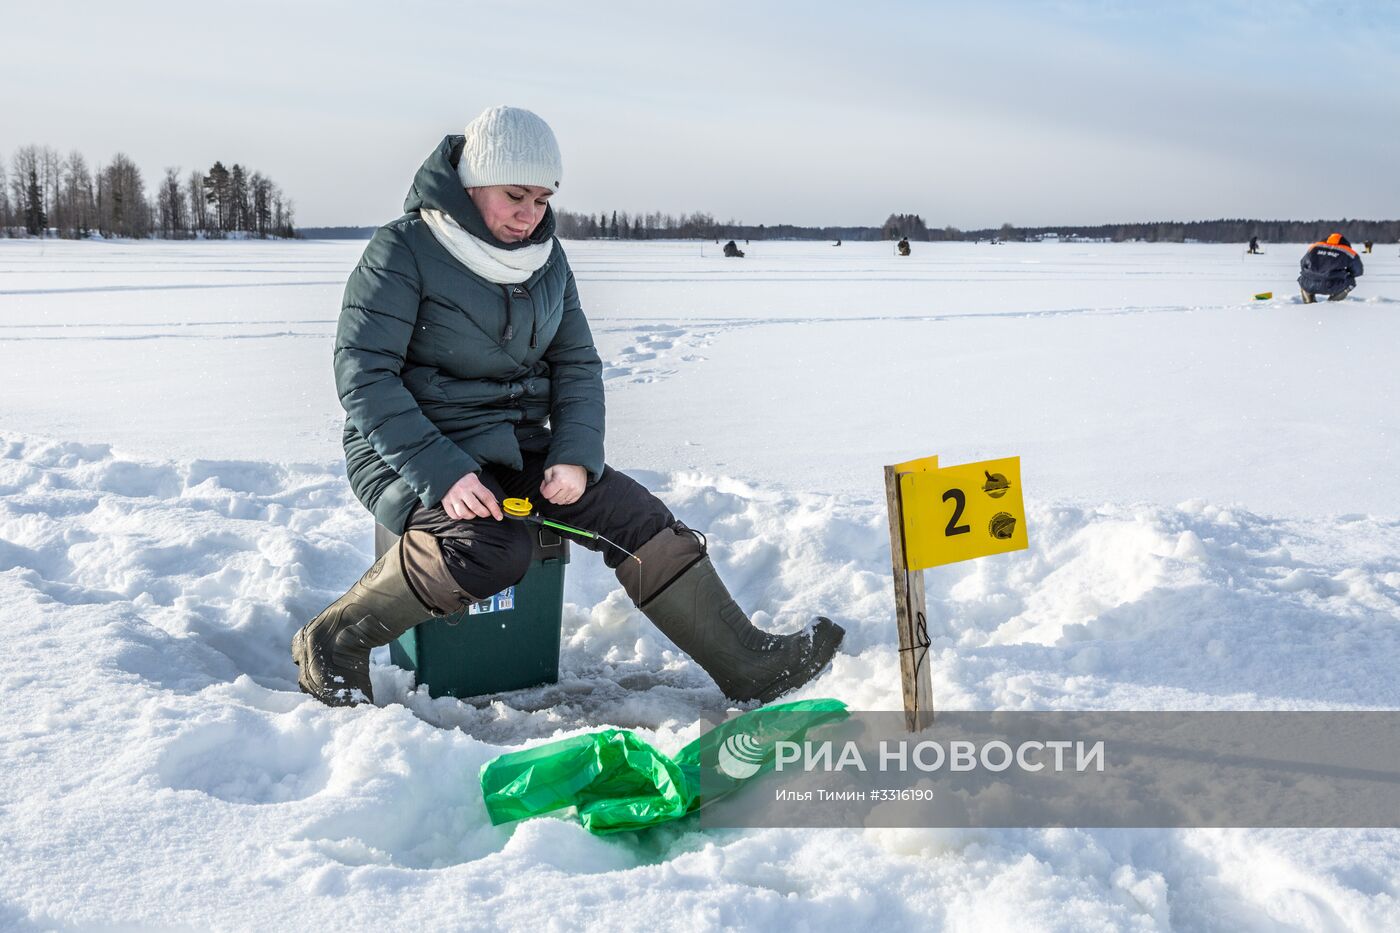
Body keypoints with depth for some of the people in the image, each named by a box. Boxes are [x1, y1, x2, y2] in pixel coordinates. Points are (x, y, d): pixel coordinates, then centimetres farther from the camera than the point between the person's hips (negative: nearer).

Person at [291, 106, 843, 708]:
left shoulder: (546, 258, 8)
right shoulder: (405, 249, -12)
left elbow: (577, 363, 10)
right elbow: (364, 376, -18)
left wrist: (576, 456, -9)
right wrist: (442, 474, -28)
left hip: (518, 446, 6)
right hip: (410, 452, -6)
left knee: (638, 518, -10)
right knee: (492, 552, -34)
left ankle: (748, 664, -2)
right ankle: (330, 645, -17)